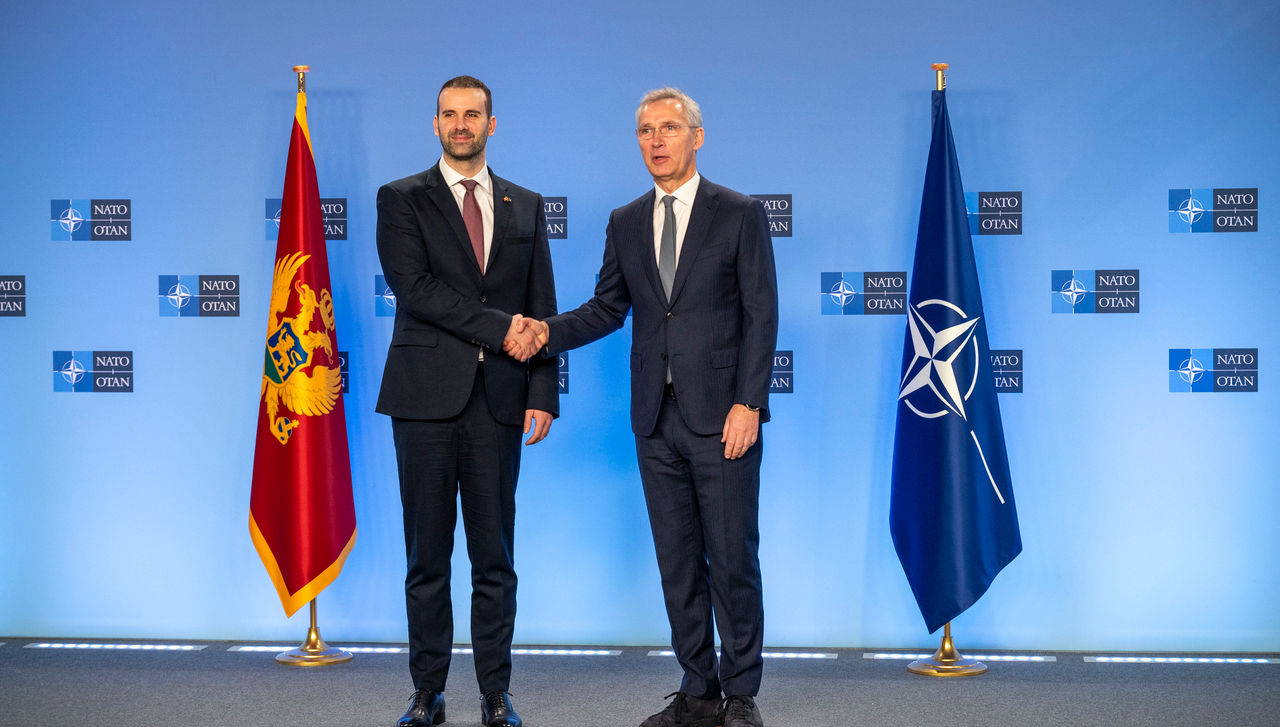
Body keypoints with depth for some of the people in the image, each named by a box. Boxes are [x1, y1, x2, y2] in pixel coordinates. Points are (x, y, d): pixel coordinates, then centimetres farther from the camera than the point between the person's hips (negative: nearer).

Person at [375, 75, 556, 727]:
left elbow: (542, 310, 10)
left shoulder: (525, 206, 14)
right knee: (427, 556, 4)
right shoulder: (402, 200, 5)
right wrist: (497, 327, -13)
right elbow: (414, 288, -9)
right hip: (427, 400, -2)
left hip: (499, 402, 2)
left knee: (495, 558, 4)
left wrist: (543, 394, 0)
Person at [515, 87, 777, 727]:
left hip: (721, 416, -5)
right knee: (677, 561, 9)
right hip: (656, 418, 5)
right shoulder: (625, 224, 13)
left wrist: (747, 404, -13)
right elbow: (607, 308, 13)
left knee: (733, 558, -1)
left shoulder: (740, 215, -1)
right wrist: (548, 332, -6)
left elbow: (761, 315, -5)